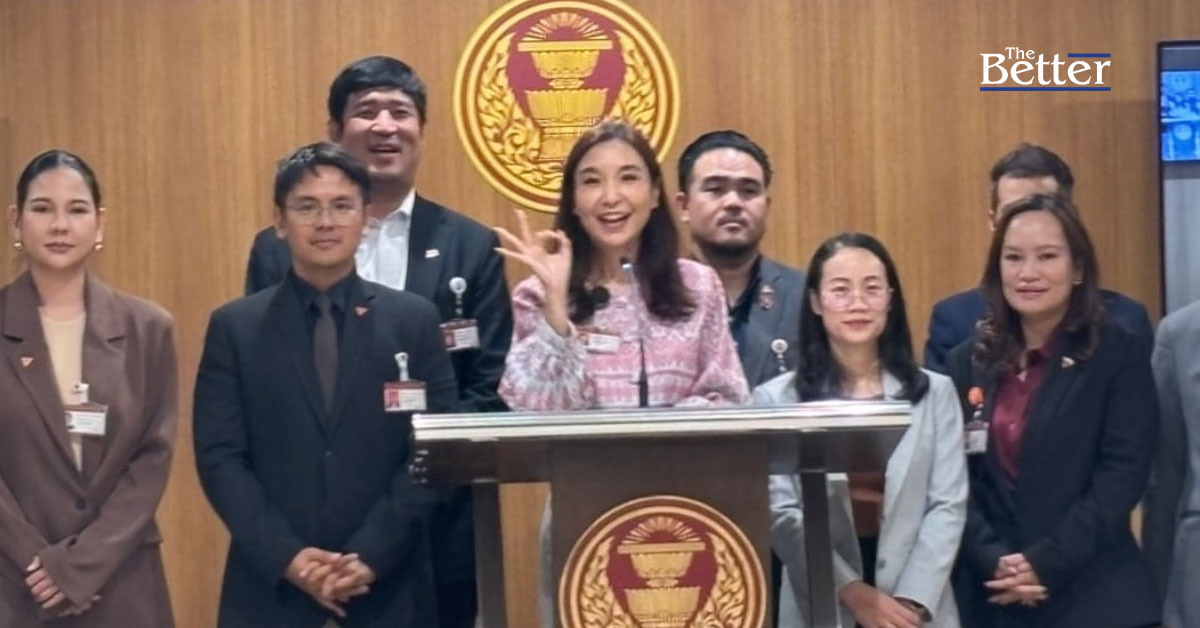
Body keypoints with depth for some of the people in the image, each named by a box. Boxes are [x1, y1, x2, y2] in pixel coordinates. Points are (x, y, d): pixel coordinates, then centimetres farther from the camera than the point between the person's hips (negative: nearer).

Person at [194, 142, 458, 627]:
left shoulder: (415, 320, 3)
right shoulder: (234, 328, 4)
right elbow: (219, 458, -1)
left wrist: (370, 555, -12)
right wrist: (287, 557, -13)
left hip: (388, 587, 0)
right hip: (271, 588, 0)